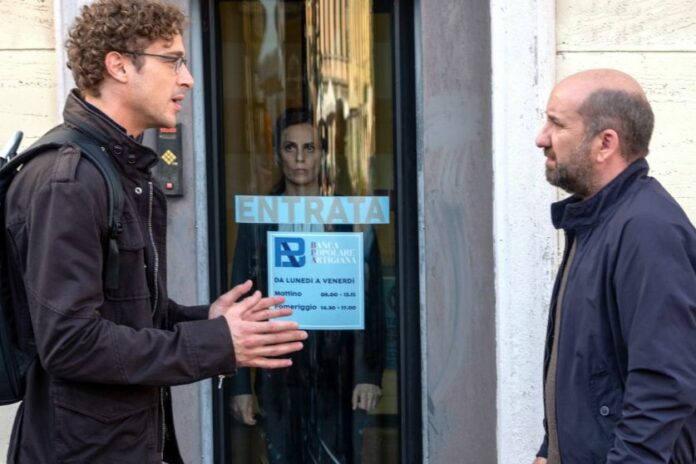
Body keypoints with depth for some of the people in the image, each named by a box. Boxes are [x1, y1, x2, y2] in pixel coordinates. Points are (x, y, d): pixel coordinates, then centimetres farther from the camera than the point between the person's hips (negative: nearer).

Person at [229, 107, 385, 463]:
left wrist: (370, 374, -6)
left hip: (338, 372, -1)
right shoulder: (257, 221, 5)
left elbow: (372, 302, 1)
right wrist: (240, 385, 1)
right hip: (279, 375, 1)